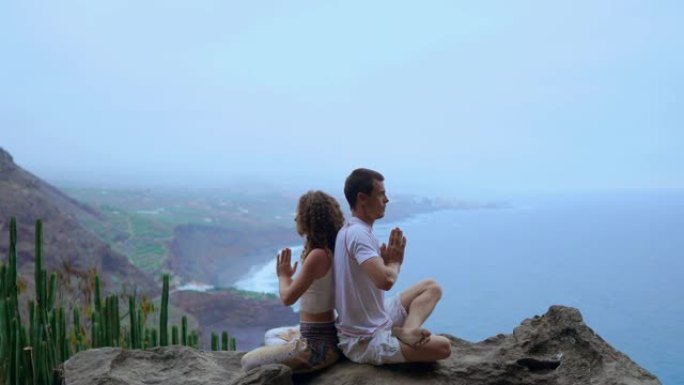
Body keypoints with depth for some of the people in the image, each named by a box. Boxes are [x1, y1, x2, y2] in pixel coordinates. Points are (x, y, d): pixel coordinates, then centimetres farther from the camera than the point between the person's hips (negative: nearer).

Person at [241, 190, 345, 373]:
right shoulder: (327, 250, 5)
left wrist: (283, 275, -3)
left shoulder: (317, 255, -24)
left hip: (317, 344, -10)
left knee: (248, 362, 3)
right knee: (271, 336, 33)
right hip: (321, 334, 10)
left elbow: (288, 297, -20)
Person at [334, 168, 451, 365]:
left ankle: (407, 330, -11)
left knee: (431, 287, 11)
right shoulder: (358, 233, -23)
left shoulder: (354, 230, 9)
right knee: (442, 347, -19)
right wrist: (395, 262, -13)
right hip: (366, 341, -10)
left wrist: (387, 261, -5)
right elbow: (385, 280, -36)